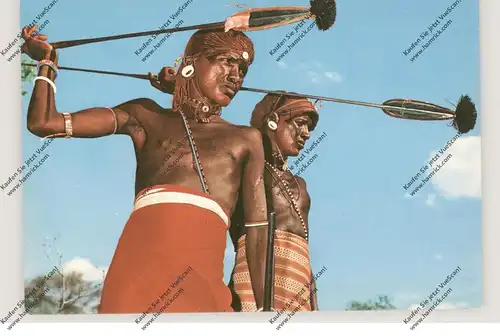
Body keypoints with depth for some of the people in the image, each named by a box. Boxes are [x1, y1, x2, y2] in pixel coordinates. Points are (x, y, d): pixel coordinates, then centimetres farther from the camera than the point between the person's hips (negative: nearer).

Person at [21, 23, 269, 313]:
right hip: (142, 259, 0)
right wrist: (48, 61, 30)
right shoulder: (148, 116, 22)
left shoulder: (246, 140, 22)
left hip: (203, 272, 0)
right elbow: (44, 123, 19)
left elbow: (258, 231, 12)